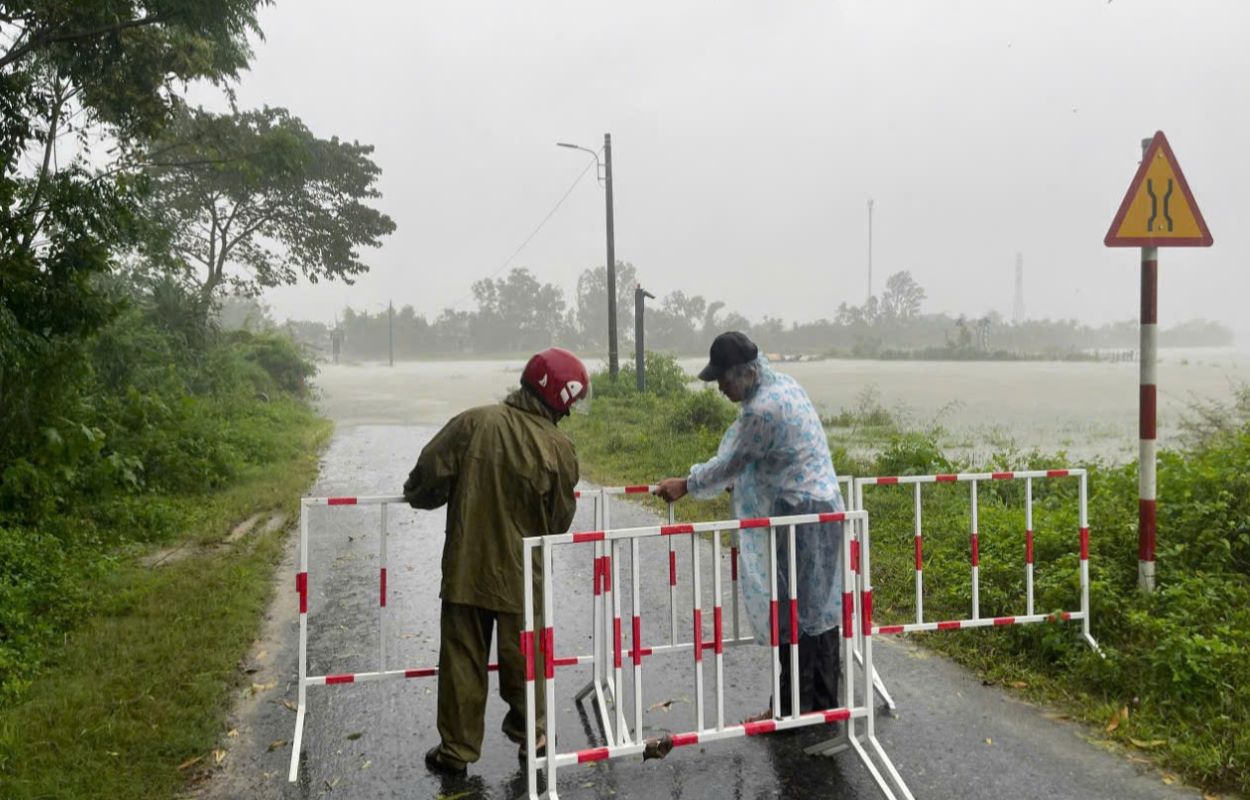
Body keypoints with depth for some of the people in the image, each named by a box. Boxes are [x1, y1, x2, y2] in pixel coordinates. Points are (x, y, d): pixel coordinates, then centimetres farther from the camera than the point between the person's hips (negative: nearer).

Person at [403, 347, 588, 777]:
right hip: (522, 574, 0)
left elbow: (430, 474, -9)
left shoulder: (475, 422, -12)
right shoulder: (560, 449, -11)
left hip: (466, 567, 1)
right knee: (523, 658, 17)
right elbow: (559, 523, -3)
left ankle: (457, 750, 22)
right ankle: (530, 736, 33)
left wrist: (418, 496, 13)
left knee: (462, 661, 12)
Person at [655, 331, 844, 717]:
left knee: (792, 613, 0)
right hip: (822, 509, 10)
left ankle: (794, 709, 10)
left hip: (799, 516, -10)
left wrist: (685, 486, 2)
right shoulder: (784, 385, 9)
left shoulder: (763, 410, -21)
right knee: (819, 608, 15)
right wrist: (735, 479, 25)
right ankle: (825, 700, 26)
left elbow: (730, 464, -10)